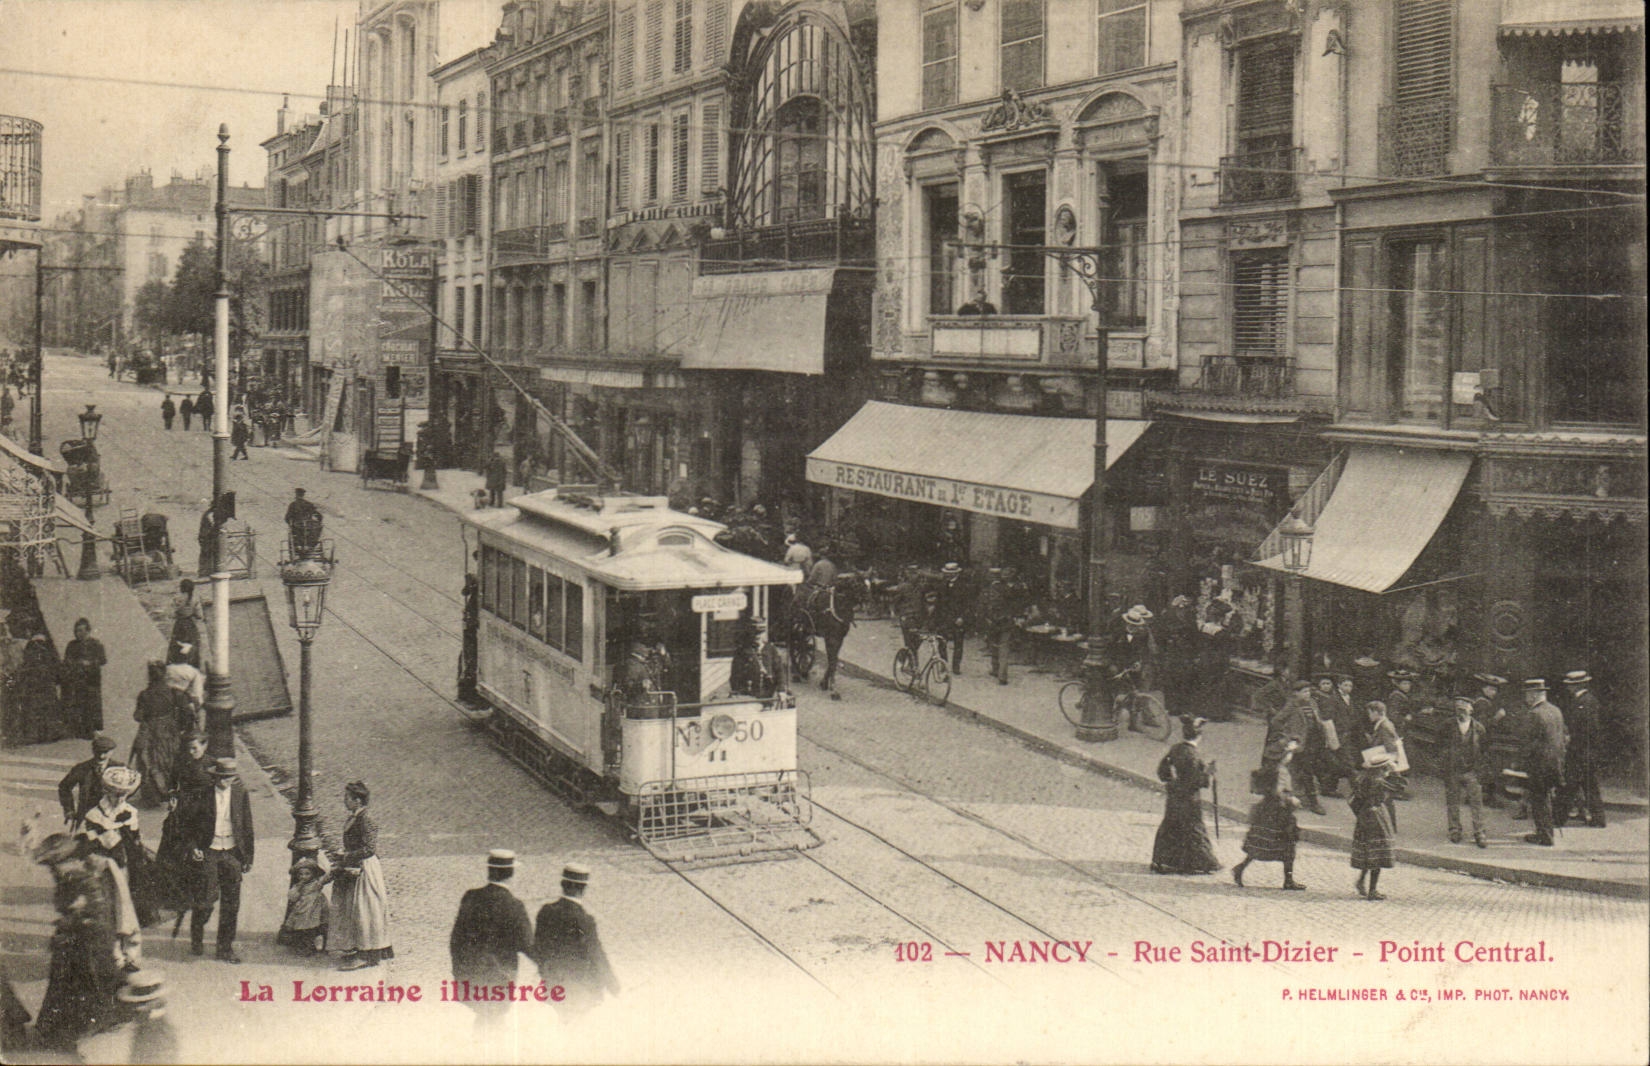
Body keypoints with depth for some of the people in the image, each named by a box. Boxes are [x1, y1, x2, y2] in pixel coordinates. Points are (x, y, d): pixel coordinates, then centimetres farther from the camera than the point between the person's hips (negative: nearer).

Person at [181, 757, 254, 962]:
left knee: (231, 903, 3)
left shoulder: (240, 794, 3)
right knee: (207, 898, -5)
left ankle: (226, 948, 13)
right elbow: (188, 822, 3)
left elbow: (247, 826, 9)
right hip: (208, 852, -2)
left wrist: (248, 857, 9)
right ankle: (197, 939, 22)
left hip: (232, 853, 3)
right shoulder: (202, 794, -6)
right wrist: (193, 847, -7)